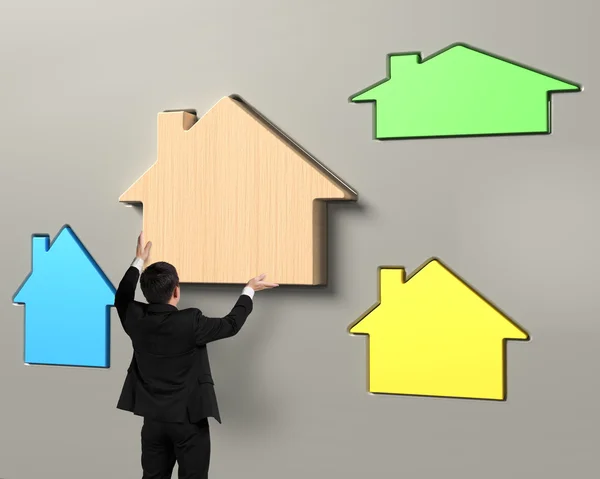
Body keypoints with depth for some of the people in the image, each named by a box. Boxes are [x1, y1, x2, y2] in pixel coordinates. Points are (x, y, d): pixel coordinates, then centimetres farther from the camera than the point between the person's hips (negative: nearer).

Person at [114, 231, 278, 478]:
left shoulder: (136, 319, -6)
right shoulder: (190, 322, -20)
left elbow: (122, 298, 18)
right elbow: (231, 324, -5)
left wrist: (139, 261, 27)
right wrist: (249, 291, 9)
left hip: (153, 418, 5)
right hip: (189, 419, -5)